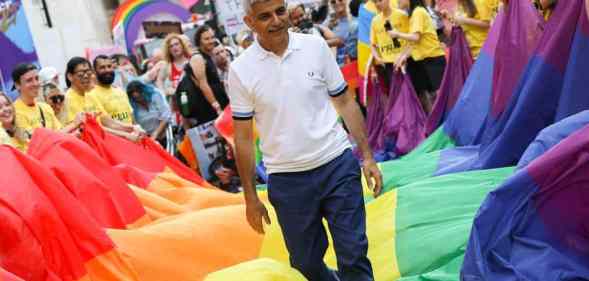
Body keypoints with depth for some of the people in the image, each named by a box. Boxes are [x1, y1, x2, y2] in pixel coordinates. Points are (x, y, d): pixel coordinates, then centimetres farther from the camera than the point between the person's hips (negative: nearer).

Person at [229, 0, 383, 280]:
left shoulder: (315, 46, -2)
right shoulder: (241, 70, -5)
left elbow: (345, 101, 5)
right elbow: (243, 136, 0)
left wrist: (367, 156, 2)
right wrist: (250, 197, 2)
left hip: (337, 165, 0)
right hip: (286, 180, 0)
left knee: (353, 254, 0)